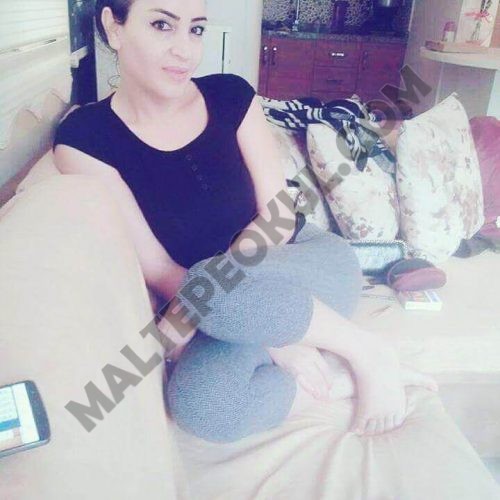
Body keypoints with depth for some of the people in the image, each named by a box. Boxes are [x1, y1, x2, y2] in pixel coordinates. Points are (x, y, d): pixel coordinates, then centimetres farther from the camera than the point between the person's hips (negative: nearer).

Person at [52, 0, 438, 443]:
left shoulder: (231, 95, -2)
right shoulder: (84, 139, -8)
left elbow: (278, 212, -5)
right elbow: (159, 271, -13)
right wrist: (275, 337, -19)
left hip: (314, 263, 1)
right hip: (222, 307, 0)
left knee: (209, 286, -33)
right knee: (200, 406, -31)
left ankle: (366, 352, -11)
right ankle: (355, 378, -10)